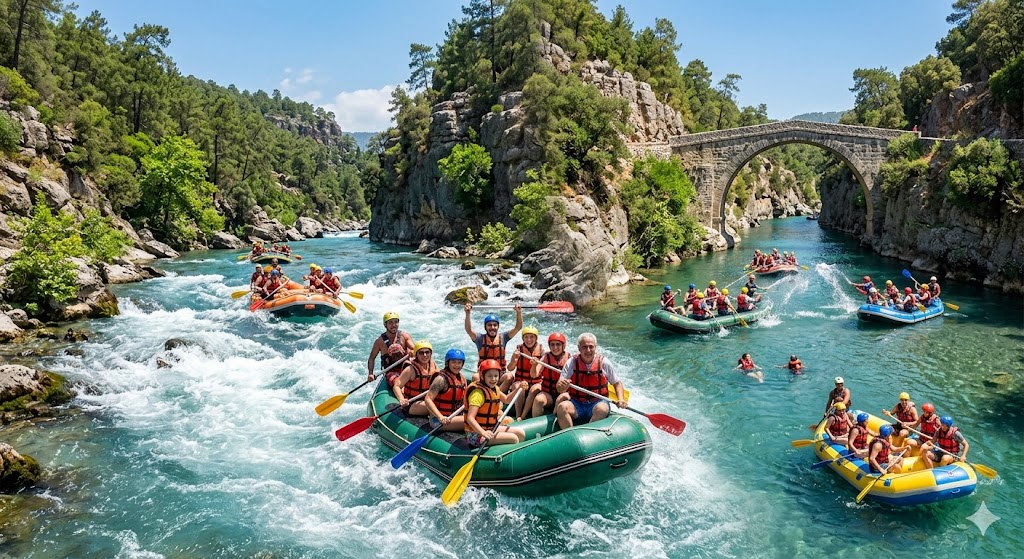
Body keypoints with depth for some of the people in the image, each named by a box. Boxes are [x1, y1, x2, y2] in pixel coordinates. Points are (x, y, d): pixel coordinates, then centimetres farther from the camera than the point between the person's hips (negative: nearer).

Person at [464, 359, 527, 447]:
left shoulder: (494, 388, 8)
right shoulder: (478, 392, -21)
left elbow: (506, 399, 27)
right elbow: (470, 418, -30)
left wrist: (519, 388, 12)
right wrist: (483, 432, -44)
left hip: (491, 428, 10)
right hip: (476, 434, -10)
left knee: (521, 434, 6)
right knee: (513, 438, -18)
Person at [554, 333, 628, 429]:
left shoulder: (604, 363, 1)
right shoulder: (571, 363, 0)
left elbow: (617, 383, 12)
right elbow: (560, 389, -3)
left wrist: (621, 399, -6)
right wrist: (562, 386, -28)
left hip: (597, 402, 0)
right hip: (576, 403, 1)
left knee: (602, 409, -35)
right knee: (562, 407, -30)